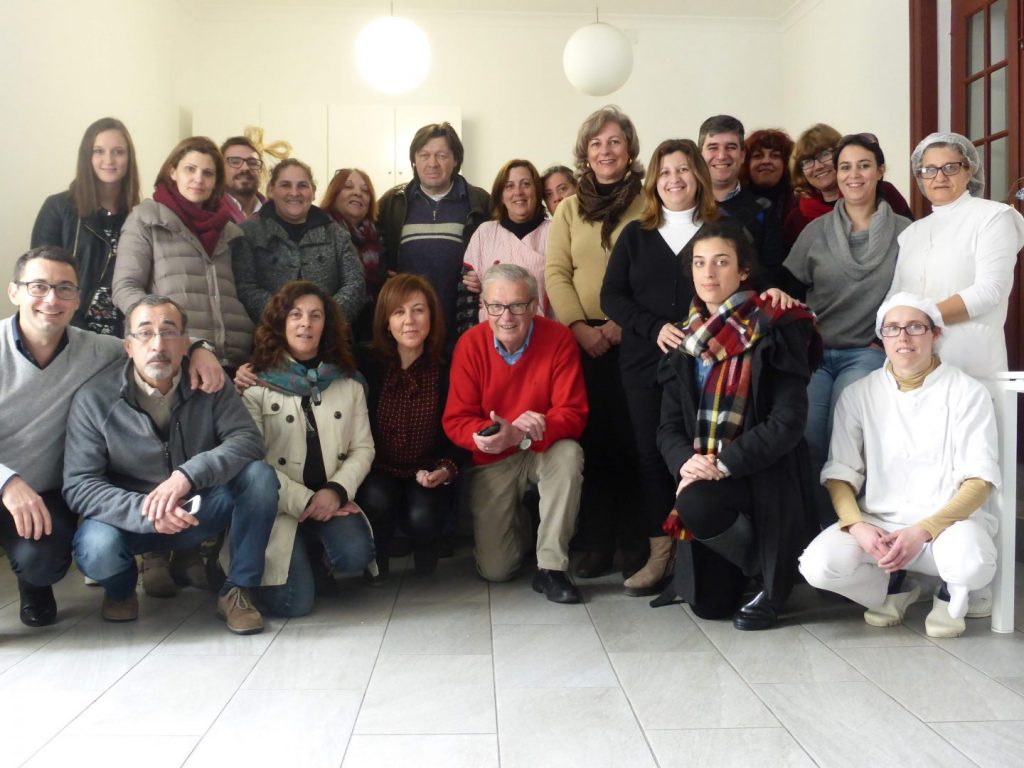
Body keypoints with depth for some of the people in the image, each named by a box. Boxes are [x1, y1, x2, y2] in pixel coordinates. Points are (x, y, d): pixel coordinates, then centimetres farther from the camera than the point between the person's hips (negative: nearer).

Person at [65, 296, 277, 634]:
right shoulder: (94, 398, -15)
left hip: (199, 510, 2)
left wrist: (187, 475, -36)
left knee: (259, 475, -25)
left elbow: (247, 440, -19)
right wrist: (146, 511, -33)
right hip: (130, 518, -1)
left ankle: (237, 591, -8)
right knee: (96, 549, -33)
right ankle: (121, 590, 6)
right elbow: (79, 485, -17)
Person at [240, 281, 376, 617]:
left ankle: (313, 558, 8)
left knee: (355, 555, -28)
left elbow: (363, 448, 6)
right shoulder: (256, 384, 0)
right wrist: (303, 501, -14)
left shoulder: (348, 383, 12)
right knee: (293, 601, -20)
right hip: (279, 505, -3)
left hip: (330, 500, 3)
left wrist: (336, 491, -13)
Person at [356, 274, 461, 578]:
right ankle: (374, 562, 1)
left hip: (427, 477, 0)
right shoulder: (367, 365, -6)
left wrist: (446, 470, -17)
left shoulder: (446, 371, -4)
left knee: (422, 517, -27)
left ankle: (424, 553, 10)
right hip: (377, 473, 0)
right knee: (377, 500, -30)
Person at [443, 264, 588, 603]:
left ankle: (551, 567, -21)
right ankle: (515, 521, 30)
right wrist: (497, 434, -34)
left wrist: (527, 434, -36)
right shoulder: (470, 344, -12)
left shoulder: (558, 338, -16)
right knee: (495, 570, -7)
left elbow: (572, 413, -18)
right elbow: (456, 421, -13)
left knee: (569, 454, -36)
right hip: (491, 461, 1)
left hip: (544, 452, 0)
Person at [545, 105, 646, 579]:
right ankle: (597, 544, 11)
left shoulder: (647, 203, 4)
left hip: (633, 339, -2)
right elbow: (556, 272, 6)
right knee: (593, 439, 2)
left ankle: (636, 545, 7)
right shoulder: (570, 207, 15)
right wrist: (580, 327, -8)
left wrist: (621, 324, -13)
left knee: (632, 438, -2)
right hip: (582, 339, 3)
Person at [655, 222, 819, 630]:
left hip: (764, 476, -4)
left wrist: (725, 463, -24)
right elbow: (669, 424, 3)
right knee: (708, 605, 0)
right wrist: (686, 460, -18)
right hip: (703, 476, 5)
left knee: (696, 505, -33)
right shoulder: (687, 338, 8)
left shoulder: (776, 332, -8)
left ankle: (774, 578, -4)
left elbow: (788, 421, -16)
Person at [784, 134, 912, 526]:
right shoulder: (816, 231, 8)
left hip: (867, 353, -1)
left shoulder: (903, 231, 4)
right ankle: (824, 531, 0)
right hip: (814, 352, 2)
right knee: (808, 440, -18)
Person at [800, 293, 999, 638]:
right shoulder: (859, 394, 4)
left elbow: (978, 481, -8)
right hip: (877, 522, 2)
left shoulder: (967, 393, -2)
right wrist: (857, 526, -19)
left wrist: (923, 532, -22)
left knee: (972, 564, -37)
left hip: (949, 521, -2)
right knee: (818, 564, -26)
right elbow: (839, 474, 1)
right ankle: (894, 587, 9)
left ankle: (951, 592, 5)